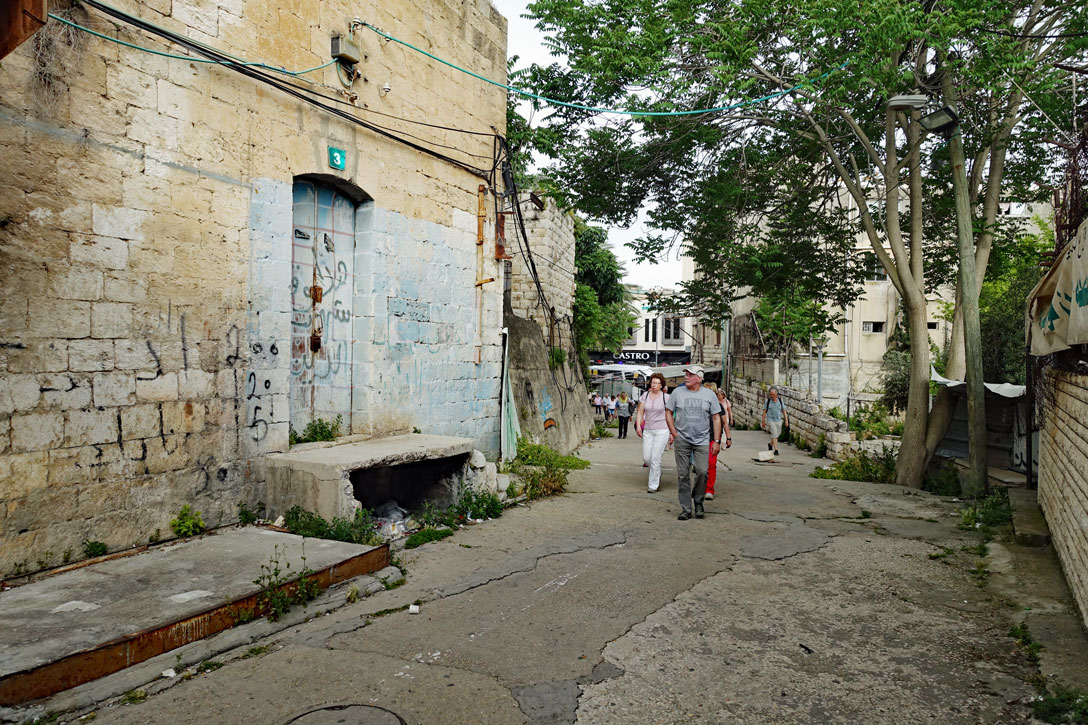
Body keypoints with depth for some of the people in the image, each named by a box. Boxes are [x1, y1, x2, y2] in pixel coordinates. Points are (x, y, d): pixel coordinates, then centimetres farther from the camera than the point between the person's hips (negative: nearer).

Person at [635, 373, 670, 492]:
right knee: (646, 458, 3)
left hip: (661, 430, -4)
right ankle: (657, 473, 34)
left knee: (655, 458, -7)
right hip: (647, 430, 4)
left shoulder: (666, 397, -4)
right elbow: (640, 412, 6)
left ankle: (653, 485, 5)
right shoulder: (645, 395, 5)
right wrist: (638, 426, -6)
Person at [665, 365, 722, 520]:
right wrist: (674, 433, 0)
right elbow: (668, 412, 10)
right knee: (683, 475, 1)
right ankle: (685, 509, 10)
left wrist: (717, 441, 0)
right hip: (682, 440, 0)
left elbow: (716, 418, 6)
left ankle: (698, 502, 15)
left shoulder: (709, 395, 3)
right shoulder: (677, 392, 3)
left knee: (702, 471, -10)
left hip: (702, 441, 0)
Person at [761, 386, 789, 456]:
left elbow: (784, 411, 5)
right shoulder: (768, 401, -6)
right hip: (770, 420, -3)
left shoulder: (780, 401, 0)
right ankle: (776, 450, -15)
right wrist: (763, 421, -3)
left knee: (776, 435, 14)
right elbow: (764, 411, -1)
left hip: (778, 421, 4)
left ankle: (770, 444, 42)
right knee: (774, 434, -15)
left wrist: (786, 420, -2)